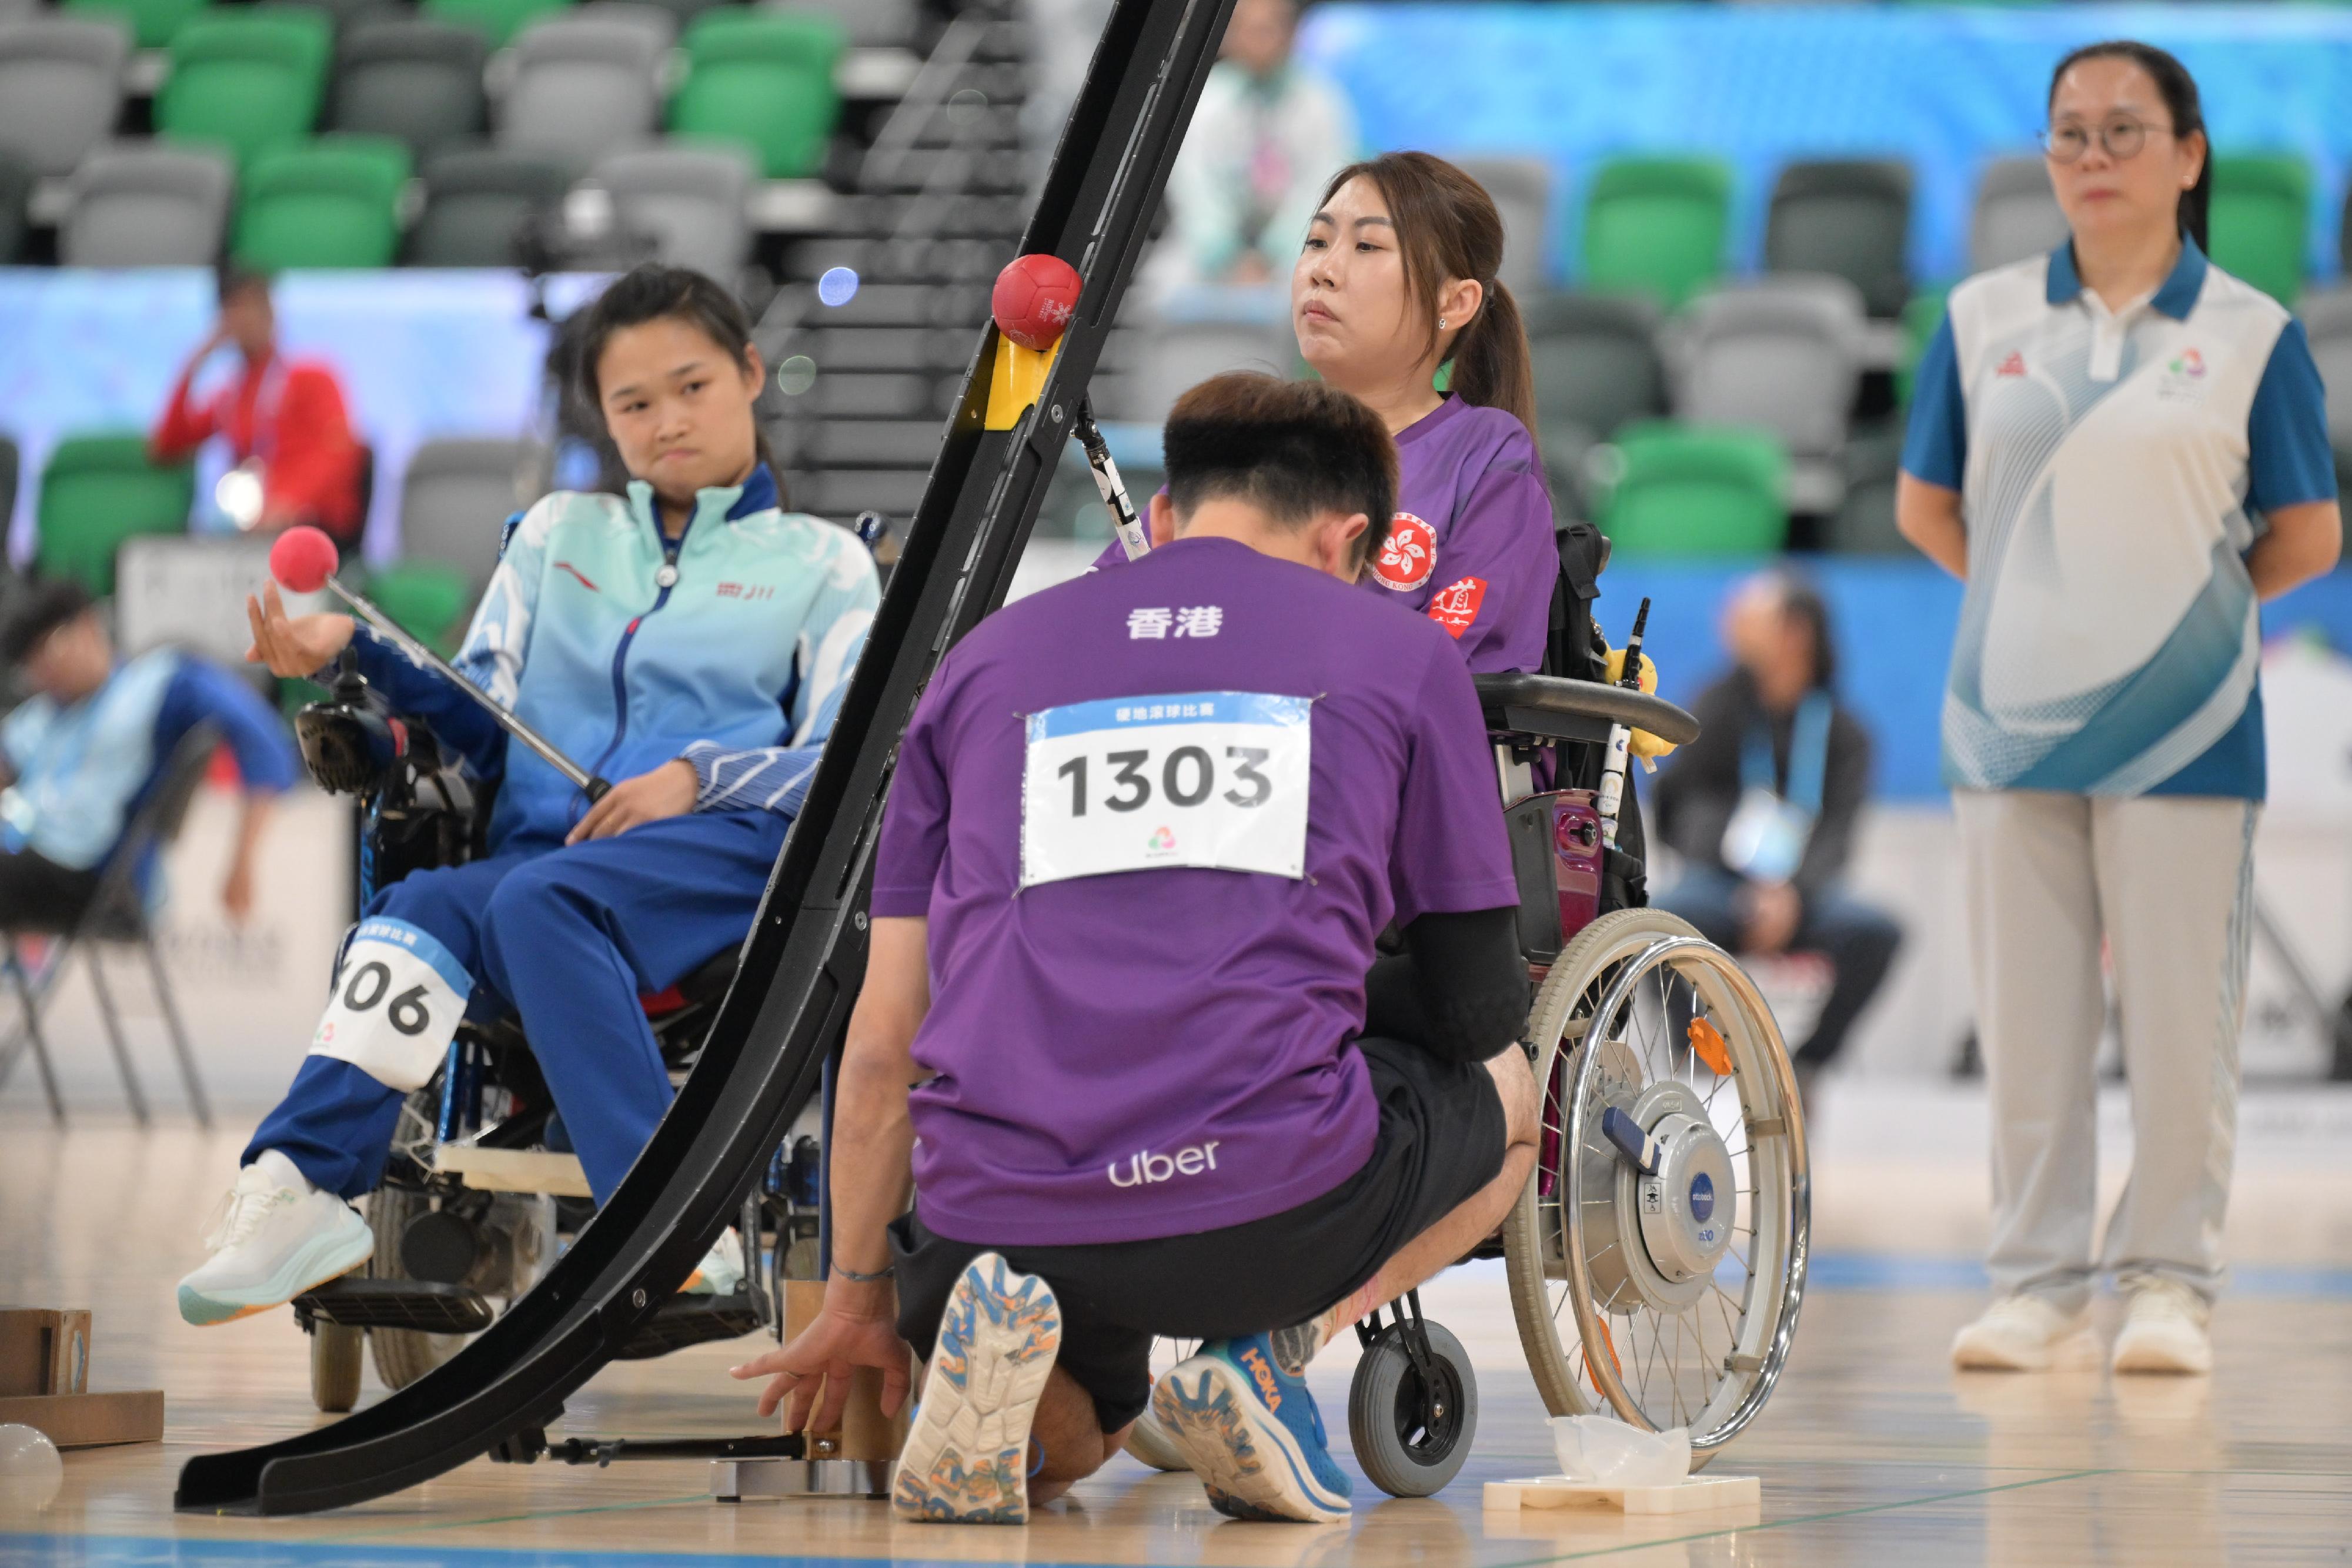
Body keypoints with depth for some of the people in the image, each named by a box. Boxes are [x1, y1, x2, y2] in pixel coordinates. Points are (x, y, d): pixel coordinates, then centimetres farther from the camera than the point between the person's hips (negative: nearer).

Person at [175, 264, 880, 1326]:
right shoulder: (559, 531, 28)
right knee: (426, 906, -31)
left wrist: (698, 776, -9)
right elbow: (483, 724, 21)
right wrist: (359, 656, 4)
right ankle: (297, 1193, -46)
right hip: (543, 840, 3)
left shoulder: (822, 562, 18)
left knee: (538, 899, -36)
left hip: (726, 844, -3)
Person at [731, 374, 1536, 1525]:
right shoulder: (1397, 651, 13)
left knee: (1061, 1442, 36)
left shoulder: (989, 655, 19)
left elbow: (884, 1038, 16)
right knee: (1506, 1090, 30)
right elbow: (1480, 1009, 15)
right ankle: (1267, 1353, 5)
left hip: (998, 1207, 3)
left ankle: (995, 1324, -1)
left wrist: (858, 1298, 26)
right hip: (1273, 1208, -3)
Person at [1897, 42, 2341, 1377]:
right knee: (2027, 1015, 5)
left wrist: (2183, 598, 9)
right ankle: (2040, 1280, 13)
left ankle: (2173, 1281, 9)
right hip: (2013, 713, 2)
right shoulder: (1985, 319, 6)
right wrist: (2039, 602, 10)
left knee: (2180, 1014, 0)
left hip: (2181, 719, -2)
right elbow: (1925, 506, 14)